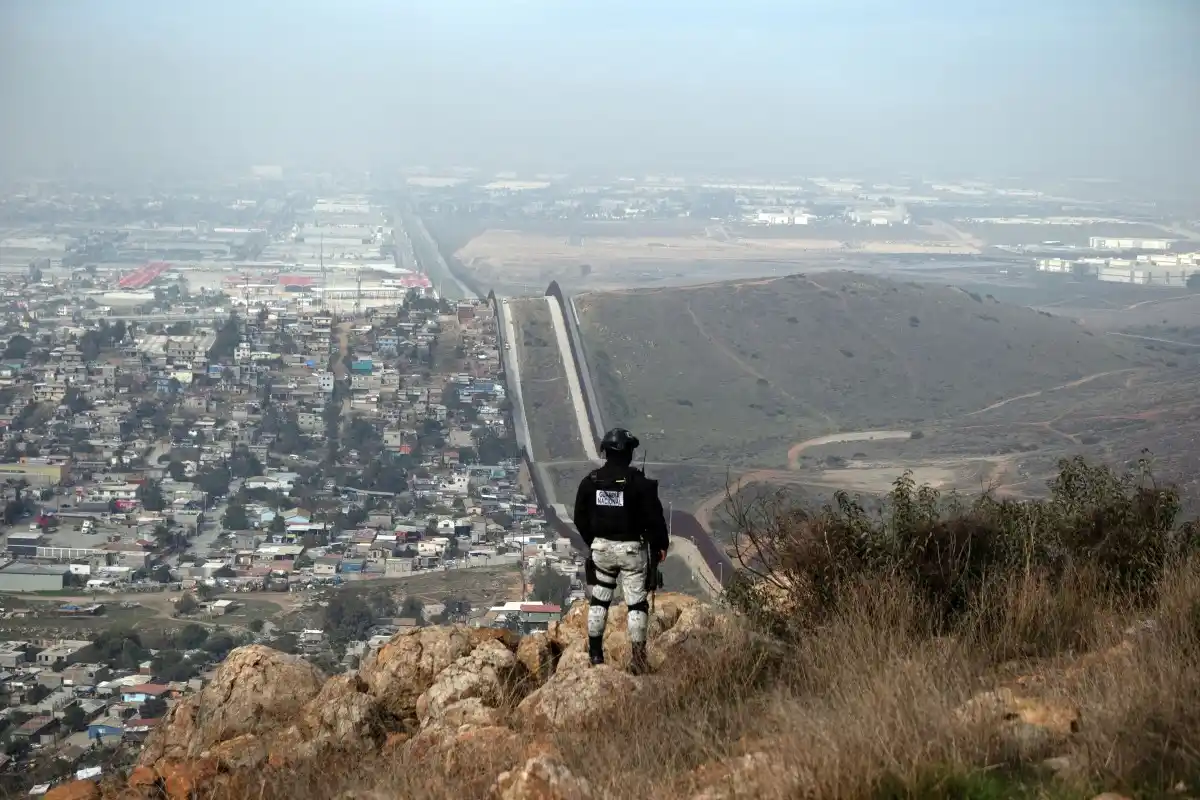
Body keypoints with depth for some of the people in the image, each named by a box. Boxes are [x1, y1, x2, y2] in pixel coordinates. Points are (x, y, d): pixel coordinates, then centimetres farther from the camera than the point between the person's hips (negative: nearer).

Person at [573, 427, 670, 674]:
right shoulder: (639, 482, -14)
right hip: (632, 549, -4)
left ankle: (595, 652, 19)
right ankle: (638, 657, 0)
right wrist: (660, 545, 4)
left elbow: (580, 517, 8)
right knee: (636, 602, 2)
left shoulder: (591, 481, -1)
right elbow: (654, 517, -11)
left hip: (601, 548, 4)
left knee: (599, 599, 16)